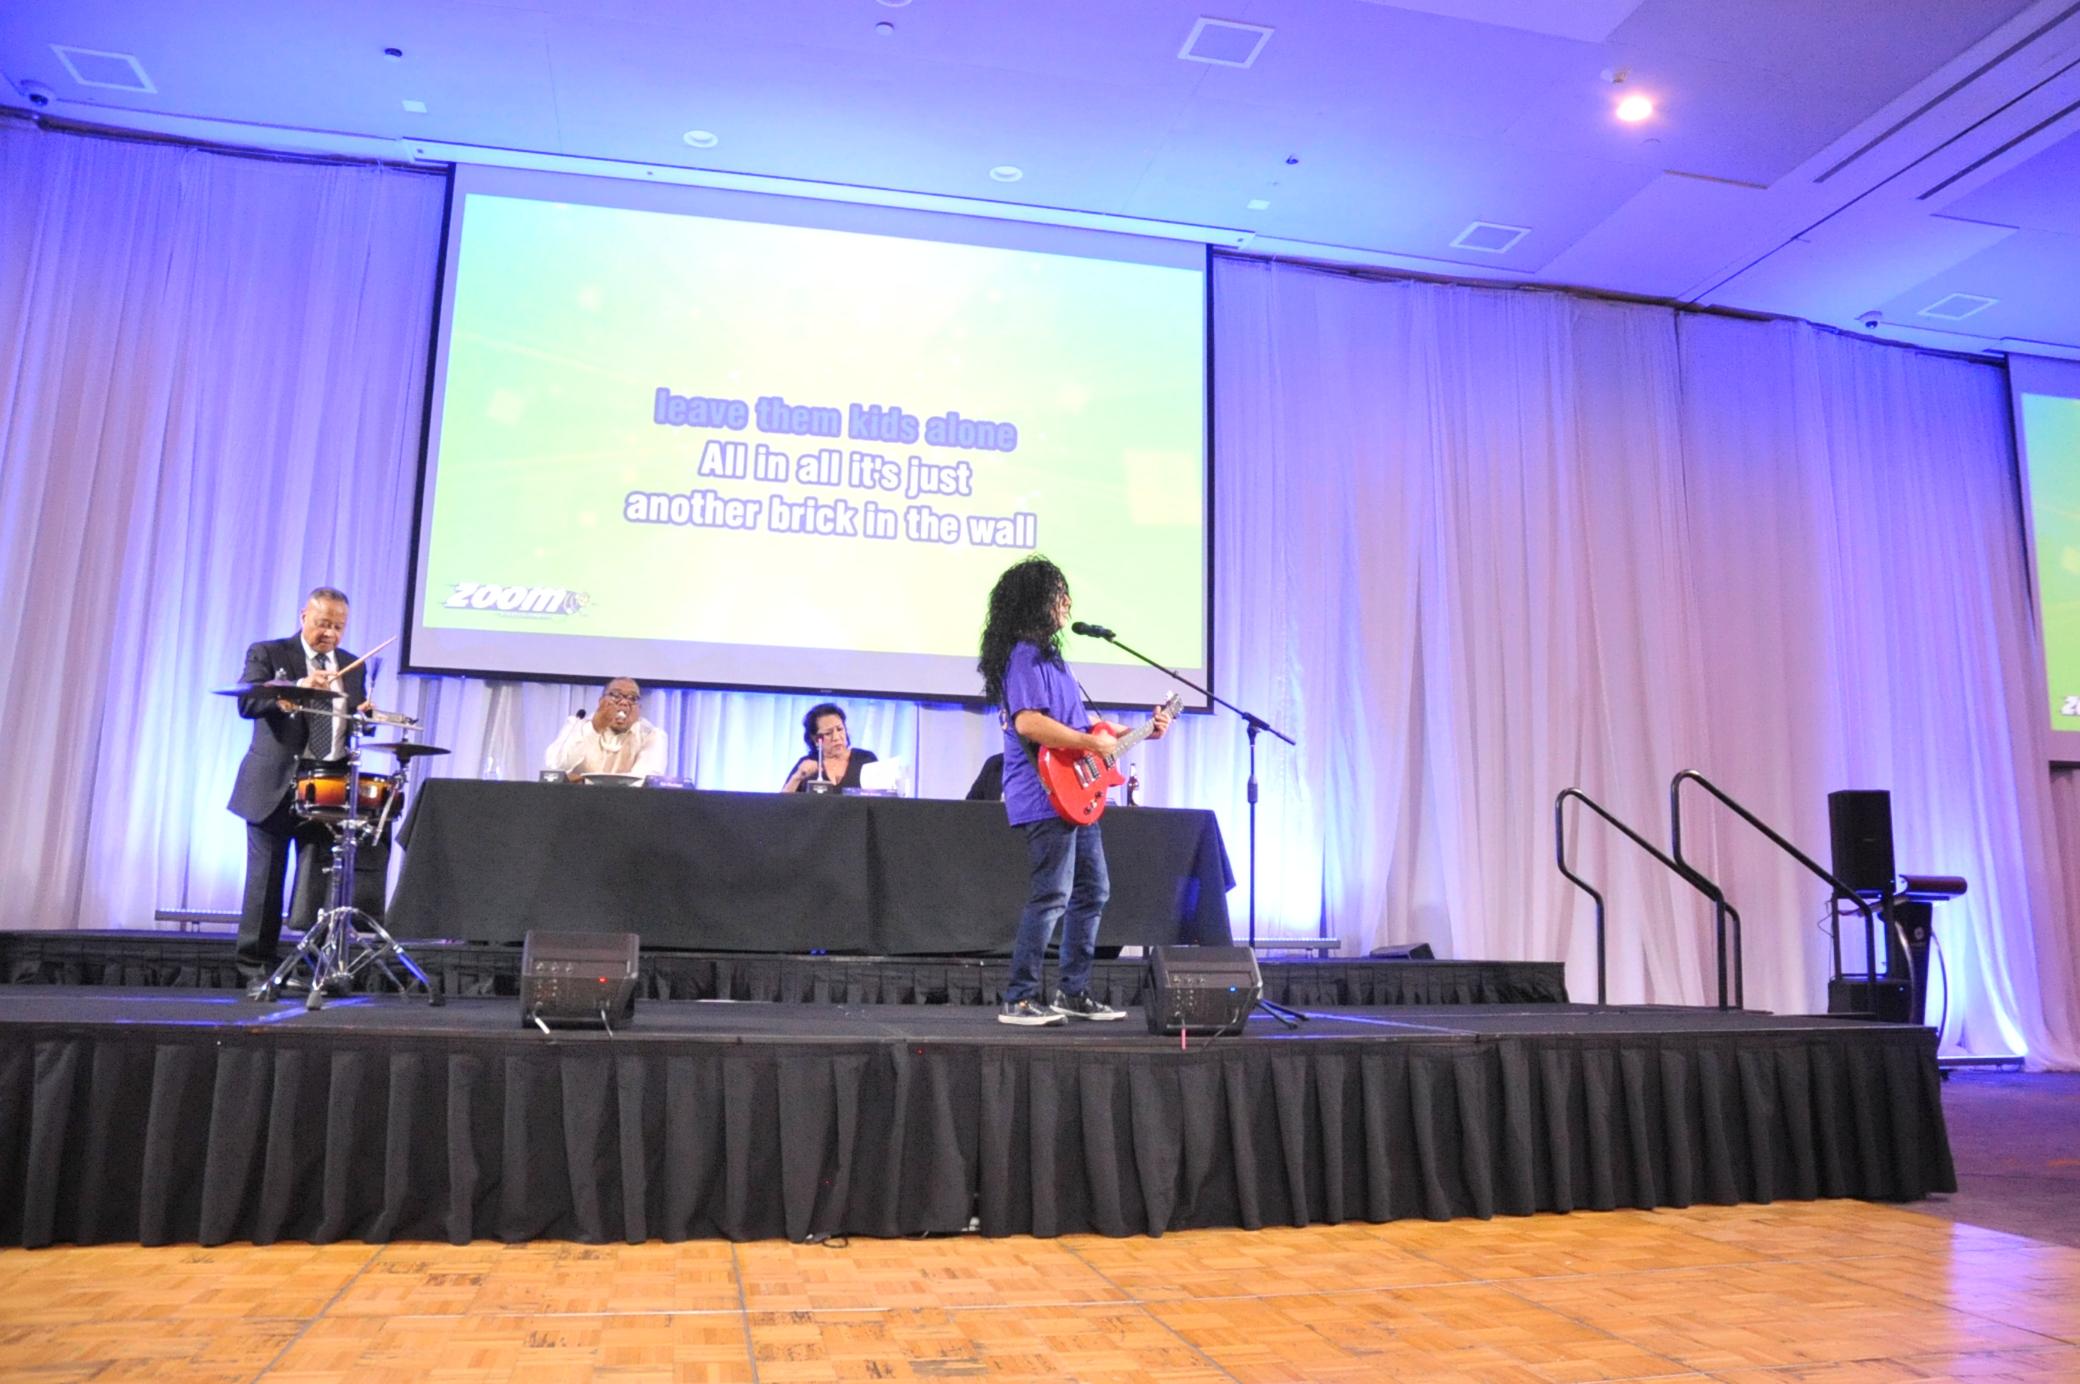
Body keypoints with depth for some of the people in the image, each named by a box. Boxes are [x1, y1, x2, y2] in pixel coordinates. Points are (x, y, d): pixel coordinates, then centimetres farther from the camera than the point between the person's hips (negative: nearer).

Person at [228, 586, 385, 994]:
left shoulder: (352, 667, 15)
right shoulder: (267, 654, 1)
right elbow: (247, 702, -15)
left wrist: (363, 716, -7)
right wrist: (298, 689, -30)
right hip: (274, 788, -3)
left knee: (323, 884, 0)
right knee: (266, 883, 4)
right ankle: (255, 971, 13)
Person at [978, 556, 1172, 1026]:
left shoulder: (1048, 655, 21)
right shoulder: (1024, 656, -12)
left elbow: (1079, 722, 27)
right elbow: (1028, 722, -26)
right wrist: (1092, 743, -19)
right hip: (1044, 796, -11)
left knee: (1092, 891, 13)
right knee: (1052, 895, -11)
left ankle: (1073, 993, 21)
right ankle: (1018, 1000, -3)